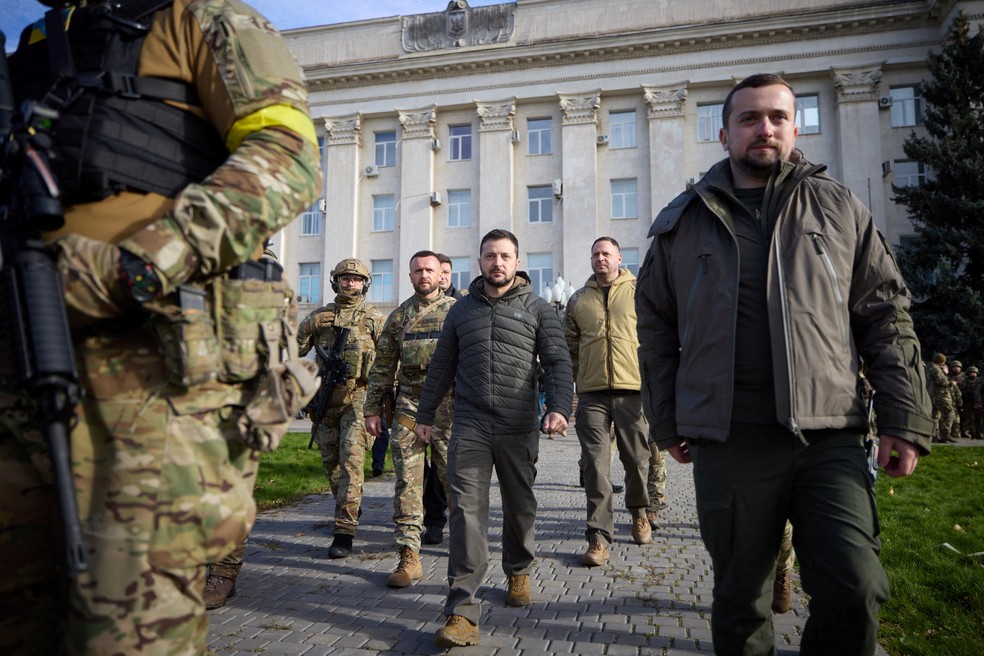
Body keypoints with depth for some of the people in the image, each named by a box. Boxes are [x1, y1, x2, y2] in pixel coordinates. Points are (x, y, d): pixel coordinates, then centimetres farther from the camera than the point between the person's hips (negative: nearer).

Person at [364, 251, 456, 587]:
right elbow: (382, 366, 13)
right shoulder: (399, 316, 12)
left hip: (449, 405, -2)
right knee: (407, 481, 0)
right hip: (408, 405, 2)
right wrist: (373, 408, 9)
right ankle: (409, 556, 5)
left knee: (454, 476, 4)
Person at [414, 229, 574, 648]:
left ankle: (518, 573, 40)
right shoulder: (462, 310, 13)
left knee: (520, 506, 14)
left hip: (519, 428, 0)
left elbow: (559, 362, 0)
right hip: (470, 427, 1)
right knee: (467, 511, -8)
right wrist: (425, 414, 17)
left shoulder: (538, 309, 7)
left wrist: (559, 407, -15)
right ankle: (463, 613, -7)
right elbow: (441, 367, 18)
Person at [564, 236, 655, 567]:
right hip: (592, 392, 2)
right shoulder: (578, 299, 13)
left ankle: (639, 512, 38)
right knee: (596, 465, -2)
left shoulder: (639, 292, 5)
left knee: (637, 459, 10)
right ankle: (599, 537, 5)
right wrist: (568, 387, 14)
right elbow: (570, 347, 18)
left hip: (633, 389, -1)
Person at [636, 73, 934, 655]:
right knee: (740, 600, 9)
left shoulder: (837, 207, 10)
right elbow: (656, 328, 11)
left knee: (856, 590, -7)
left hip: (830, 438, 0)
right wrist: (667, 423, 9)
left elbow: (887, 315, 8)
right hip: (728, 444, 0)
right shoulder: (683, 223, 9)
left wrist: (905, 420, 0)